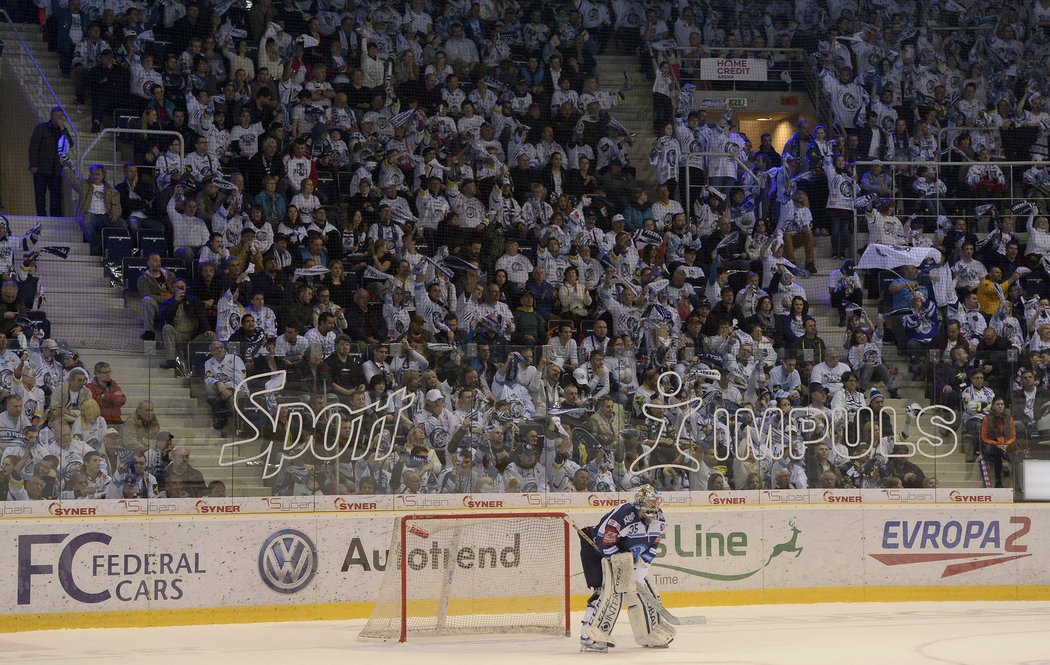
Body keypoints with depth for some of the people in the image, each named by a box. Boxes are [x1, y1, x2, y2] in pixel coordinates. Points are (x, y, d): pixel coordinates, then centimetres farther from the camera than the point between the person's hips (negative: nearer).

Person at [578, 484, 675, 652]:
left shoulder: (658, 518, -8)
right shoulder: (623, 515, -33)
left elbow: (652, 545, 2)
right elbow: (604, 543, -31)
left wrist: (643, 566, -11)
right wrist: (625, 567, -25)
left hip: (626, 557, 8)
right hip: (597, 552, -8)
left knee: (641, 591, 7)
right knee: (610, 591, -23)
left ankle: (650, 633, 23)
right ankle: (589, 637, -23)